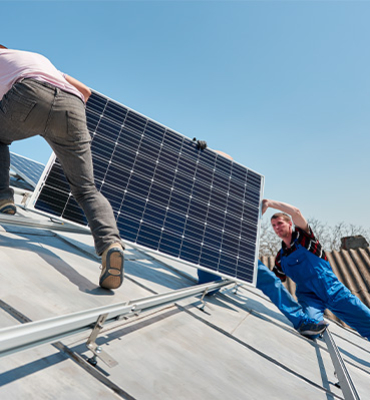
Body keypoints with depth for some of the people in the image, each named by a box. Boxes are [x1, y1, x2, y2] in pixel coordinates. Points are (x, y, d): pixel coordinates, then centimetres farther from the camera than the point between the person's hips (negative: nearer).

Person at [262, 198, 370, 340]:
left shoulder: (302, 236, -1)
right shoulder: (280, 257, 10)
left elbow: (296, 212, -19)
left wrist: (269, 202, -21)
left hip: (332, 289, -2)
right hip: (308, 295, 2)